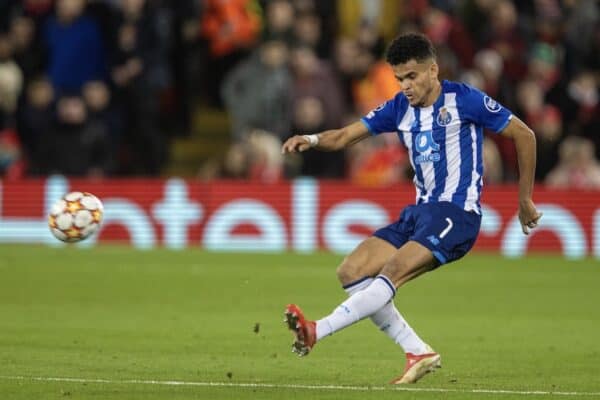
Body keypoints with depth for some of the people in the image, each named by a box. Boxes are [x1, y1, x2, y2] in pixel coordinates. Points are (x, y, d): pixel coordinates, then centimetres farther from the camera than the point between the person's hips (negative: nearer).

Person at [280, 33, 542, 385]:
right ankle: (419, 353, -4)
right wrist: (312, 140, -16)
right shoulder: (400, 109, 10)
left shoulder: (463, 99, -7)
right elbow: (345, 137, 7)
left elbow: (524, 135, -1)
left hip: (457, 213, -8)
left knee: (392, 272, -27)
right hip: (420, 211, 8)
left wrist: (526, 202, 3)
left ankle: (317, 332, -37)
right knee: (352, 272, -4)